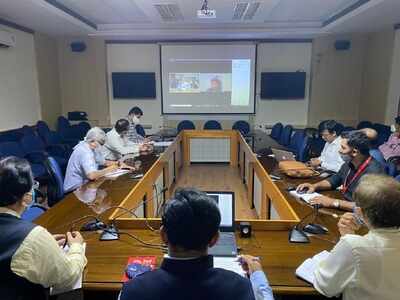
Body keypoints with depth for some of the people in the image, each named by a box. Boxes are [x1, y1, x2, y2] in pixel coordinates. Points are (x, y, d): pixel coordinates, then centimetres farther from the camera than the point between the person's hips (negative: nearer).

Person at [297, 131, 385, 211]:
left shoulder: (373, 172, -25)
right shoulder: (349, 163, 1)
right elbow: (334, 180, 17)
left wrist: (334, 202, -28)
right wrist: (314, 186, 1)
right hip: (343, 209, 7)